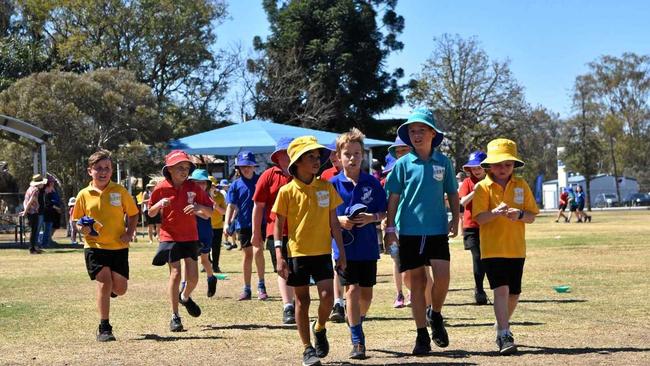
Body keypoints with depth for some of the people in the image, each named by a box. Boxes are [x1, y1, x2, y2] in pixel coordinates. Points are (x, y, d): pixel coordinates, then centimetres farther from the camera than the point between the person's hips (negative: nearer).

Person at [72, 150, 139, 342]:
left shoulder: (119, 191, -1)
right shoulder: (84, 194, 0)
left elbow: (132, 214, 8)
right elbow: (77, 220, 10)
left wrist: (129, 233, -7)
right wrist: (82, 228, -13)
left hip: (118, 247, 1)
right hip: (95, 247, -1)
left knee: (120, 288, 4)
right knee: (104, 281, -15)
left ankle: (109, 290, 43)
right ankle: (104, 328, -3)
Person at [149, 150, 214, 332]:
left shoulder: (193, 187, -2)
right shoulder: (161, 188, -5)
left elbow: (210, 212, 1)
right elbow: (151, 213, 5)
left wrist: (199, 207, -21)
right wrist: (159, 204, -16)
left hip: (190, 237, 2)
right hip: (169, 237, -2)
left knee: (192, 277, -1)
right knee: (175, 273, -8)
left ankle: (185, 297, 34)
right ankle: (175, 317, 2)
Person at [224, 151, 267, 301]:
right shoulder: (236, 185, 3)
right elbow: (231, 206, -1)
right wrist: (227, 223, -14)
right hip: (243, 225, 2)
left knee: (257, 251, -19)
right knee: (247, 255, 10)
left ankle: (261, 284, -4)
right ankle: (247, 289, 20)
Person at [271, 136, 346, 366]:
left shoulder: (326, 187, 3)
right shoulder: (287, 191, -4)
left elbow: (334, 222, 7)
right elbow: (278, 225, -1)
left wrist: (342, 252, 5)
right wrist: (279, 256, -8)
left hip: (322, 252, 2)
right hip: (297, 253, -1)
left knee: (327, 295, -11)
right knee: (302, 300, 5)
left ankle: (319, 328, 19)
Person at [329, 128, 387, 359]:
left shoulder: (372, 183, 1)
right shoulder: (333, 184, -2)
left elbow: (383, 212, 5)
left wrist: (372, 217, -15)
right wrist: (339, 220, -15)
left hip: (368, 247, 2)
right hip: (345, 247, -2)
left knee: (366, 293, 9)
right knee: (352, 289, -7)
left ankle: (357, 319, 38)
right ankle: (357, 341, 0)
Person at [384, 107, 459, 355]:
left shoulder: (443, 162, 4)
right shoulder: (403, 163, 0)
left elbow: (452, 194, 13)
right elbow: (393, 197, 3)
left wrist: (455, 220, 3)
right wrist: (390, 227, -1)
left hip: (437, 229, 1)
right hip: (409, 231, -1)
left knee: (442, 276, -13)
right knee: (417, 281, 4)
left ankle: (435, 315, 17)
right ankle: (422, 335, 13)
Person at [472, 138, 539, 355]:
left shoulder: (521, 186, 5)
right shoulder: (483, 187, -4)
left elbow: (532, 216, 4)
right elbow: (479, 218, -12)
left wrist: (520, 214, -18)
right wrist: (496, 212, -30)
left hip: (516, 249, 4)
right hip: (492, 249, -4)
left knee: (514, 293, 11)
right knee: (501, 289, -15)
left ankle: (502, 325, 35)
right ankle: (504, 336, -15)